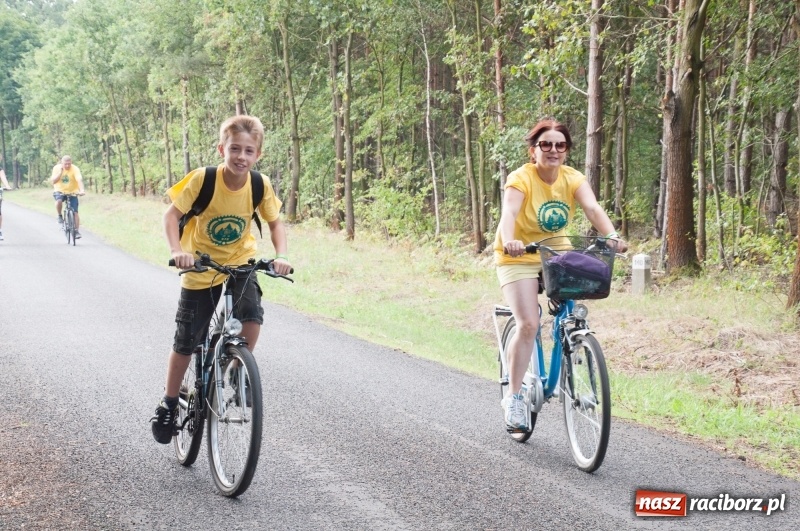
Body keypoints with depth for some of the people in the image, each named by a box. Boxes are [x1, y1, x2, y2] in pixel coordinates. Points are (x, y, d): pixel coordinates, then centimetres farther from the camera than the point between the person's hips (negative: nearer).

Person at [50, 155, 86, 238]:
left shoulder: (75, 169, -15)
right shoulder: (56, 168, -7)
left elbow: (79, 180, -30)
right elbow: (53, 181, -12)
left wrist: (82, 190, -46)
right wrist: (60, 172, -21)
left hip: (72, 192, 0)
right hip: (60, 191, 0)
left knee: (75, 212, -8)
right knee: (58, 200, -34)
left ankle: (76, 231, 2)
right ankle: (60, 216, -9)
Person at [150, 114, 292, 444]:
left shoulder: (260, 185, -15)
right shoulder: (203, 179, -22)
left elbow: (275, 222, -1)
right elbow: (172, 214, -18)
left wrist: (281, 256, -19)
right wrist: (177, 250, -34)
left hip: (240, 263, 2)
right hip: (201, 268, -1)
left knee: (252, 318, -25)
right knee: (186, 343, 3)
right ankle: (169, 404, 24)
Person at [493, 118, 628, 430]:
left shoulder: (573, 179, -7)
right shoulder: (521, 178, -19)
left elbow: (592, 208, -24)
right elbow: (509, 212, -36)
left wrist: (612, 235, -43)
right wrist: (509, 241, -58)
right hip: (519, 259, -4)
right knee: (528, 325, -18)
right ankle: (514, 397, -8)